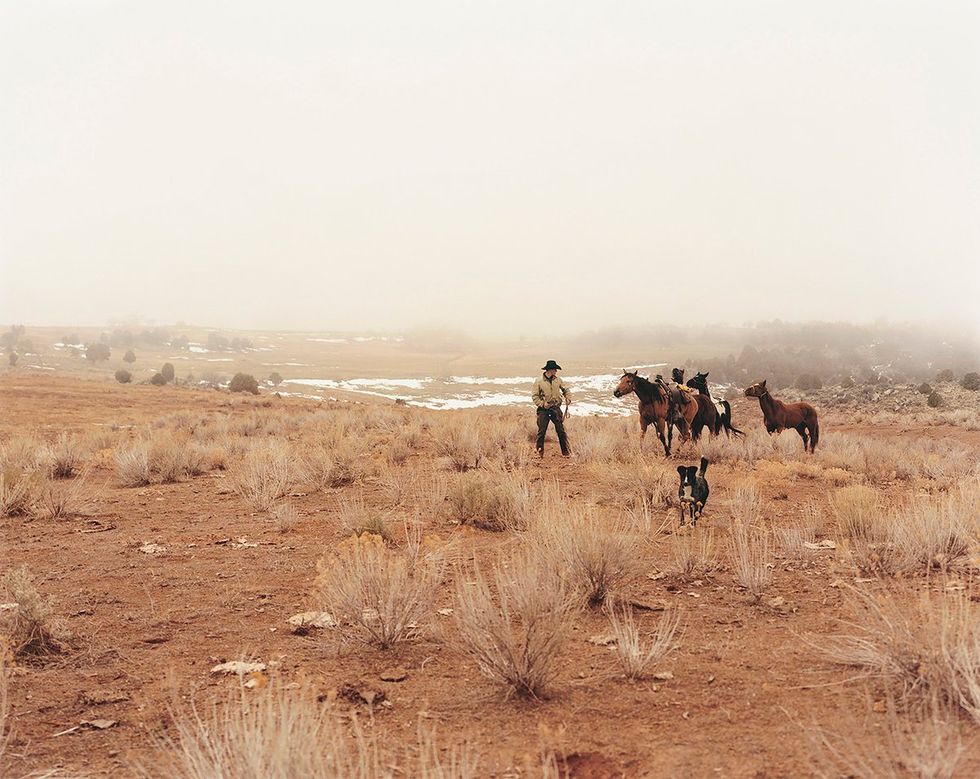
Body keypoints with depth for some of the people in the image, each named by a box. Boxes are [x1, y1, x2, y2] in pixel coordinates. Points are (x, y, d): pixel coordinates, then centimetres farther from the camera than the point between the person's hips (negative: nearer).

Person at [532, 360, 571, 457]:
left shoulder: (558, 380, 6)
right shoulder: (539, 382, -6)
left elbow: (566, 390, 20)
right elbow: (534, 396, -5)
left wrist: (568, 398, 3)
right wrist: (542, 403, -16)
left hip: (556, 409, 3)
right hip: (543, 410, -3)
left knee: (561, 431, 2)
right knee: (541, 431, -1)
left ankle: (566, 452, 7)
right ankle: (539, 452, 8)